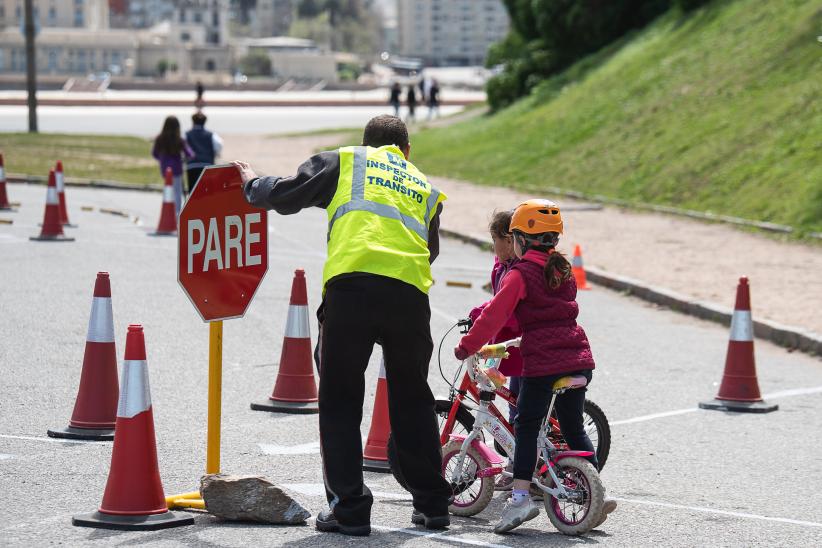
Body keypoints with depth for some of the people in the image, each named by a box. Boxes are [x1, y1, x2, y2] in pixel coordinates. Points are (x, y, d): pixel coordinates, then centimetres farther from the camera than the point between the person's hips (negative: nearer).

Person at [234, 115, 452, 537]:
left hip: (352, 284, -3)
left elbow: (286, 194, 15)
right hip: (411, 294, 3)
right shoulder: (425, 186, 29)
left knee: (340, 401, 6)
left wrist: (253, 184, 35)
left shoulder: (345, 160, 18)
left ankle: (349, 508, 0)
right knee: (412, 399, 18)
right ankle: (432, 505, 20)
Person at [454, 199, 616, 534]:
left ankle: (520, 496, -10)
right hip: (578, 357, 6)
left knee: (526, 427, -1)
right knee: (573, 428, 16)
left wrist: (467, 346, -4)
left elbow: (496, 315, -12)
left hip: (541, 362, -6)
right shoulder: (563, 271, 16)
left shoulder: (520, 274, -5)